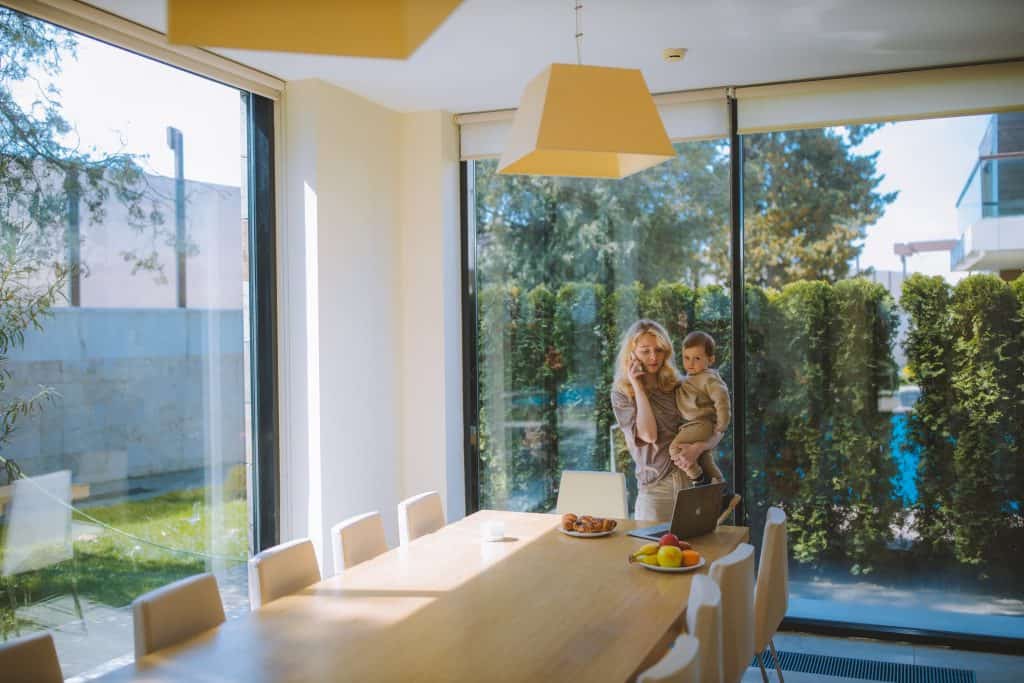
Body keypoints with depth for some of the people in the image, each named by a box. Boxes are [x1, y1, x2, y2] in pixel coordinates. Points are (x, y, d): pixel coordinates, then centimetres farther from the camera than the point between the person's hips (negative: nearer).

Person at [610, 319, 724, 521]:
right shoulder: (622, 394, 1)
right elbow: (648, 435, -14)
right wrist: (638, 388, -9)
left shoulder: (678, 386, 8)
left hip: (695, 483, 2)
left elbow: (715, 431, 5)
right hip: (656, 488, -2)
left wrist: (698, 447, -16)